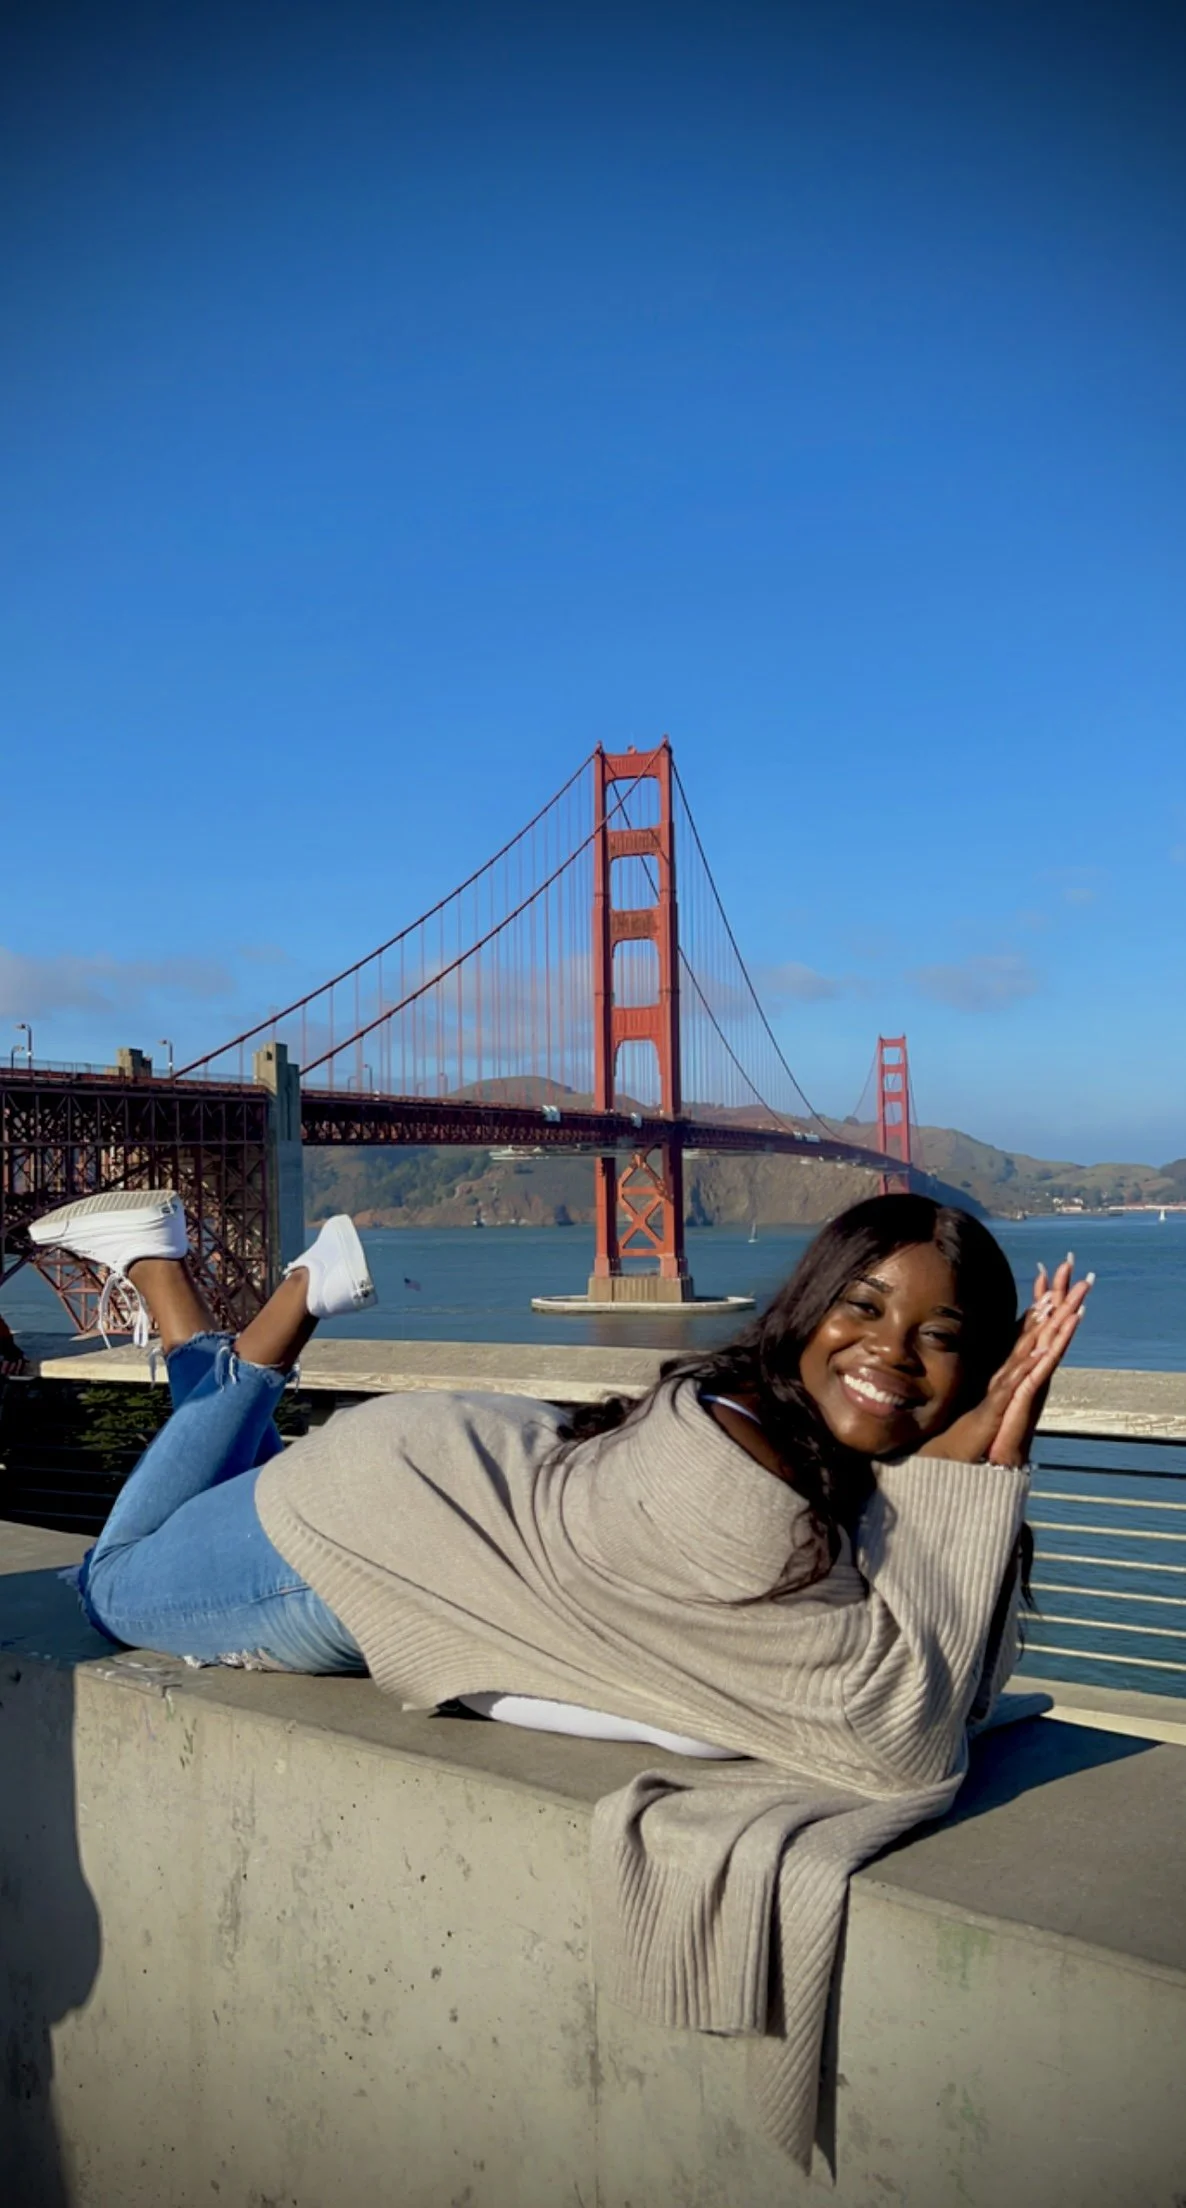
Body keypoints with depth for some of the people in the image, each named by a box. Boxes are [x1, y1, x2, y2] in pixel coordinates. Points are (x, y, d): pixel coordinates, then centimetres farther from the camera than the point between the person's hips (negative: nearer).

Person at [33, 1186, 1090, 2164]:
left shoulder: (851, 1455, -18)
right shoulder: (733, 1472, -42)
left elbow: (971, 1682, -15)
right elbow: (905, 1738, -41)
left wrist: (994, 1448, -25)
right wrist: (975, 1462, -38)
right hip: (364, 1518, -6)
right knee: (118, 1586, 24)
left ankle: (310, 1290, 35)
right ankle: (156, 1255, 28)